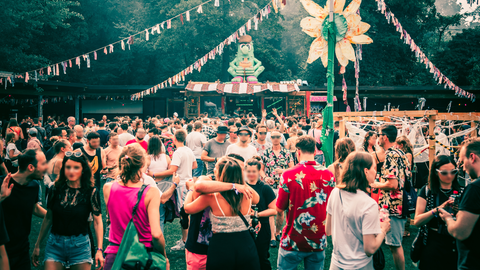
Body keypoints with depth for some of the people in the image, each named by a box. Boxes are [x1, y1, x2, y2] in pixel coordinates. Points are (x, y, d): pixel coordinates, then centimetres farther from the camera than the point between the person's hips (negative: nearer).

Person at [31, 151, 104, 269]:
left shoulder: (91, 192, -6)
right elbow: (48, 218, 7)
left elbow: (97, 221, -7)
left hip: (80, 245, -2)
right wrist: (37, 246, 10)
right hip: (55, 244, 2)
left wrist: (99, 249, -15)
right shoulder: (56, 189, 0)